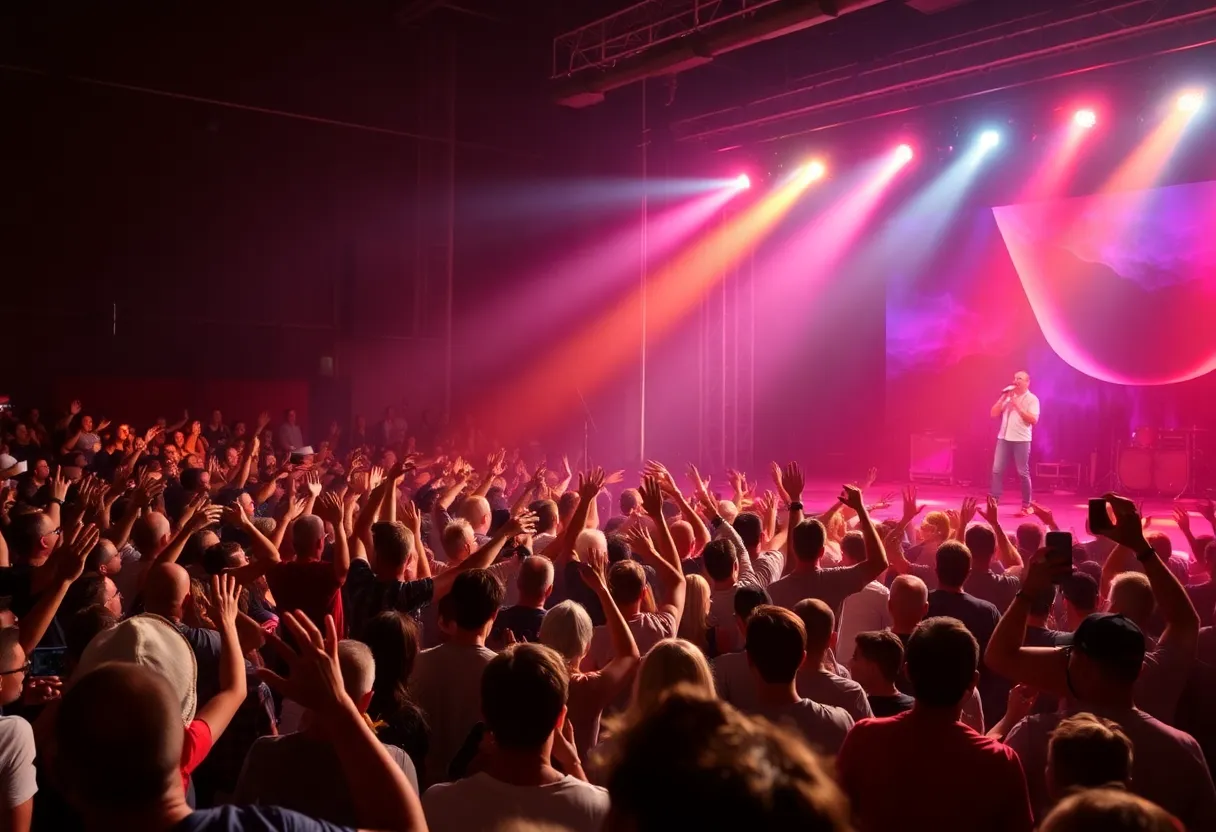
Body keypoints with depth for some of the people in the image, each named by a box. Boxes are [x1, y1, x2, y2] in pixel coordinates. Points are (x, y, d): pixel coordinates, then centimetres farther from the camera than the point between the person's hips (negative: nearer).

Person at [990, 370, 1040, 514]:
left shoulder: (1032, 399, -2)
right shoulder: (1007, 395, 14)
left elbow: (1034, 420, -13)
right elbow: (993, 414, 8)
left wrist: (1018, 406, -15)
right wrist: (1002, 399, -2)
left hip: (1021, 439, -5)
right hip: (1003, 438, 5)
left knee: (1023, 472, 0)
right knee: (997, 470, 1)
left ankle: (1026, 506, 9)